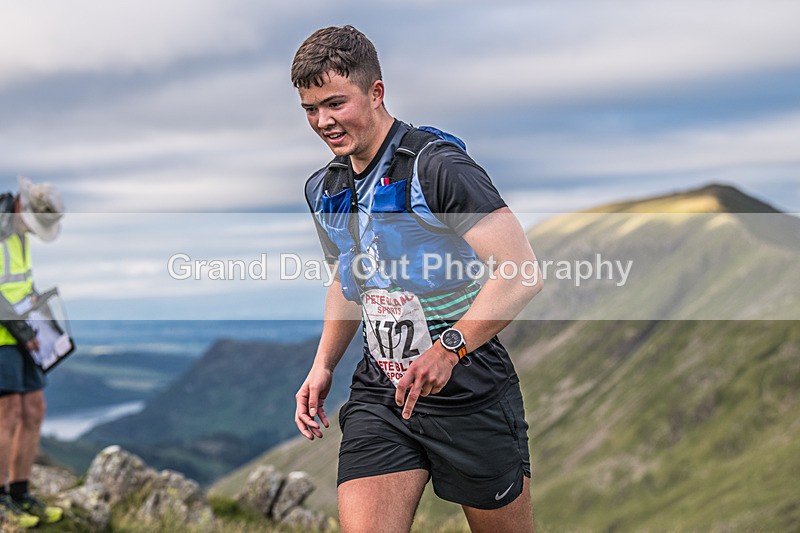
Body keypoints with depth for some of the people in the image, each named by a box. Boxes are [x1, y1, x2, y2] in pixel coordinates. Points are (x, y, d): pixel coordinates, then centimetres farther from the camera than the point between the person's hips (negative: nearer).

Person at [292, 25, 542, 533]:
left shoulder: (435, 164, -16)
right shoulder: (324, 189, 8)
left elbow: (522, 272, -22)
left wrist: (449, 348, -29)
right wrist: (323, 367, 13)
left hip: (469, 391, -5)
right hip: (379, 395, 6)